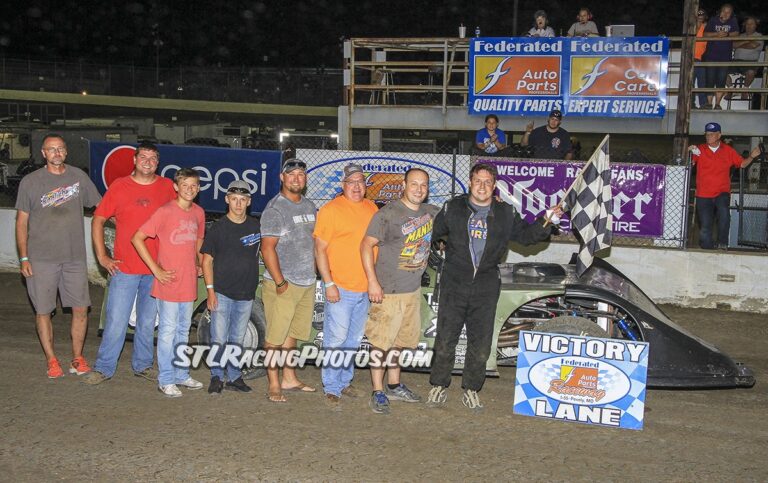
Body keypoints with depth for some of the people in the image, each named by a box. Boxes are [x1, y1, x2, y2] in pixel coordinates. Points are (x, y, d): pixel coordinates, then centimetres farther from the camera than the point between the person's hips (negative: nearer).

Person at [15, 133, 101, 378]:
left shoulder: (78, 176, 5)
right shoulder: (30, 182, 1)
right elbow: (22, 222, 3)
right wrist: (23, 258, -2)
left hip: (75, 256, 2)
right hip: (41, 259, -1)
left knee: (80, 309, 2)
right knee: (43, 311, 5)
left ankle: (77, 358, 17)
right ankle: (51, 360, 19)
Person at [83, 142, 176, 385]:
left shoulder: (167, 187, 3)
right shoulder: (119, 186, -1)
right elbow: (98, 220, 3)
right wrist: (102, 256, -2)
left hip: (156, 269, 2)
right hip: (124, 267, -2)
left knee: (147, 322, 14)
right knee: (116, 321, 1)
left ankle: (143, 365, 27)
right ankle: (104, 368, 14)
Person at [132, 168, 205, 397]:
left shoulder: (198, 213, 6)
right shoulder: (165, 211, -13)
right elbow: (137, 238, -14)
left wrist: (199, 265, 11)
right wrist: (156, 270, -15)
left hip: (189, 283, 6)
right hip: (168, 283, -6)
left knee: (183, 331, 16)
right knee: (168, 331, 1)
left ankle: (182, 374, 28)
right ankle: (166, 380, 11)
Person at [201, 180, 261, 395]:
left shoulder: (256, 226, 6)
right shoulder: (218, 227, -4)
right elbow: (207, 259, -3)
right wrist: (210, 290, -9)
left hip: (246, 294, 3)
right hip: (222, 293, -3)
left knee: (237, 340, 12)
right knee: (219, 339, -2)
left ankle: (234, 377, 22)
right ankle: (217, 377, 12)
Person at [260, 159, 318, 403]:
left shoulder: (309, 206, 13)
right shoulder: (275, 208, -10)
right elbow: (267, 249, -15)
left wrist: (314, 273, 14)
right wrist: (280, 282, -18)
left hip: (307, 283, 7)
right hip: (282, 284, -7)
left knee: (291, 334, 16)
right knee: (274, 337, -1)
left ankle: (289, 379, 25)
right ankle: (274, 385, 6)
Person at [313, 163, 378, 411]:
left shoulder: (371, 208, 11)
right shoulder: (331, 209, -8)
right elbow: (320, 250, -9)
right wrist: (329, 283, -15)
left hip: (366, 288, 6)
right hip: (340, 288, -6)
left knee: (354, 339, 16)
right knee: (336, 339, -4)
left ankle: (345, 380, 30)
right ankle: (331, 388, 7)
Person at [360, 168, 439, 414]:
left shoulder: (432, 212, 6)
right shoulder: (388, 213, -13)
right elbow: (366, 245, -13)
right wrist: (372, 281, -18)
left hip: (413, 290, 6)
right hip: (388, 290, -6)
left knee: (400, 339, 18)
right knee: (381, 341, -1)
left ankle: (394, 385, 32)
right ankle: (378, 392, 9)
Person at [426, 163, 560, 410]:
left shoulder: (506, 213, 7)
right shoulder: (453, 208, 4)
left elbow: (525, 235, 16)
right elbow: (433, 232, 14)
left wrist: (547, 223, 3)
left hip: (486, 287, 1)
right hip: (454, 283, -1)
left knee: (480, 343, 6)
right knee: (445, 339, 2)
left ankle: (471, 390, 21)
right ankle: (439, 386, 18)